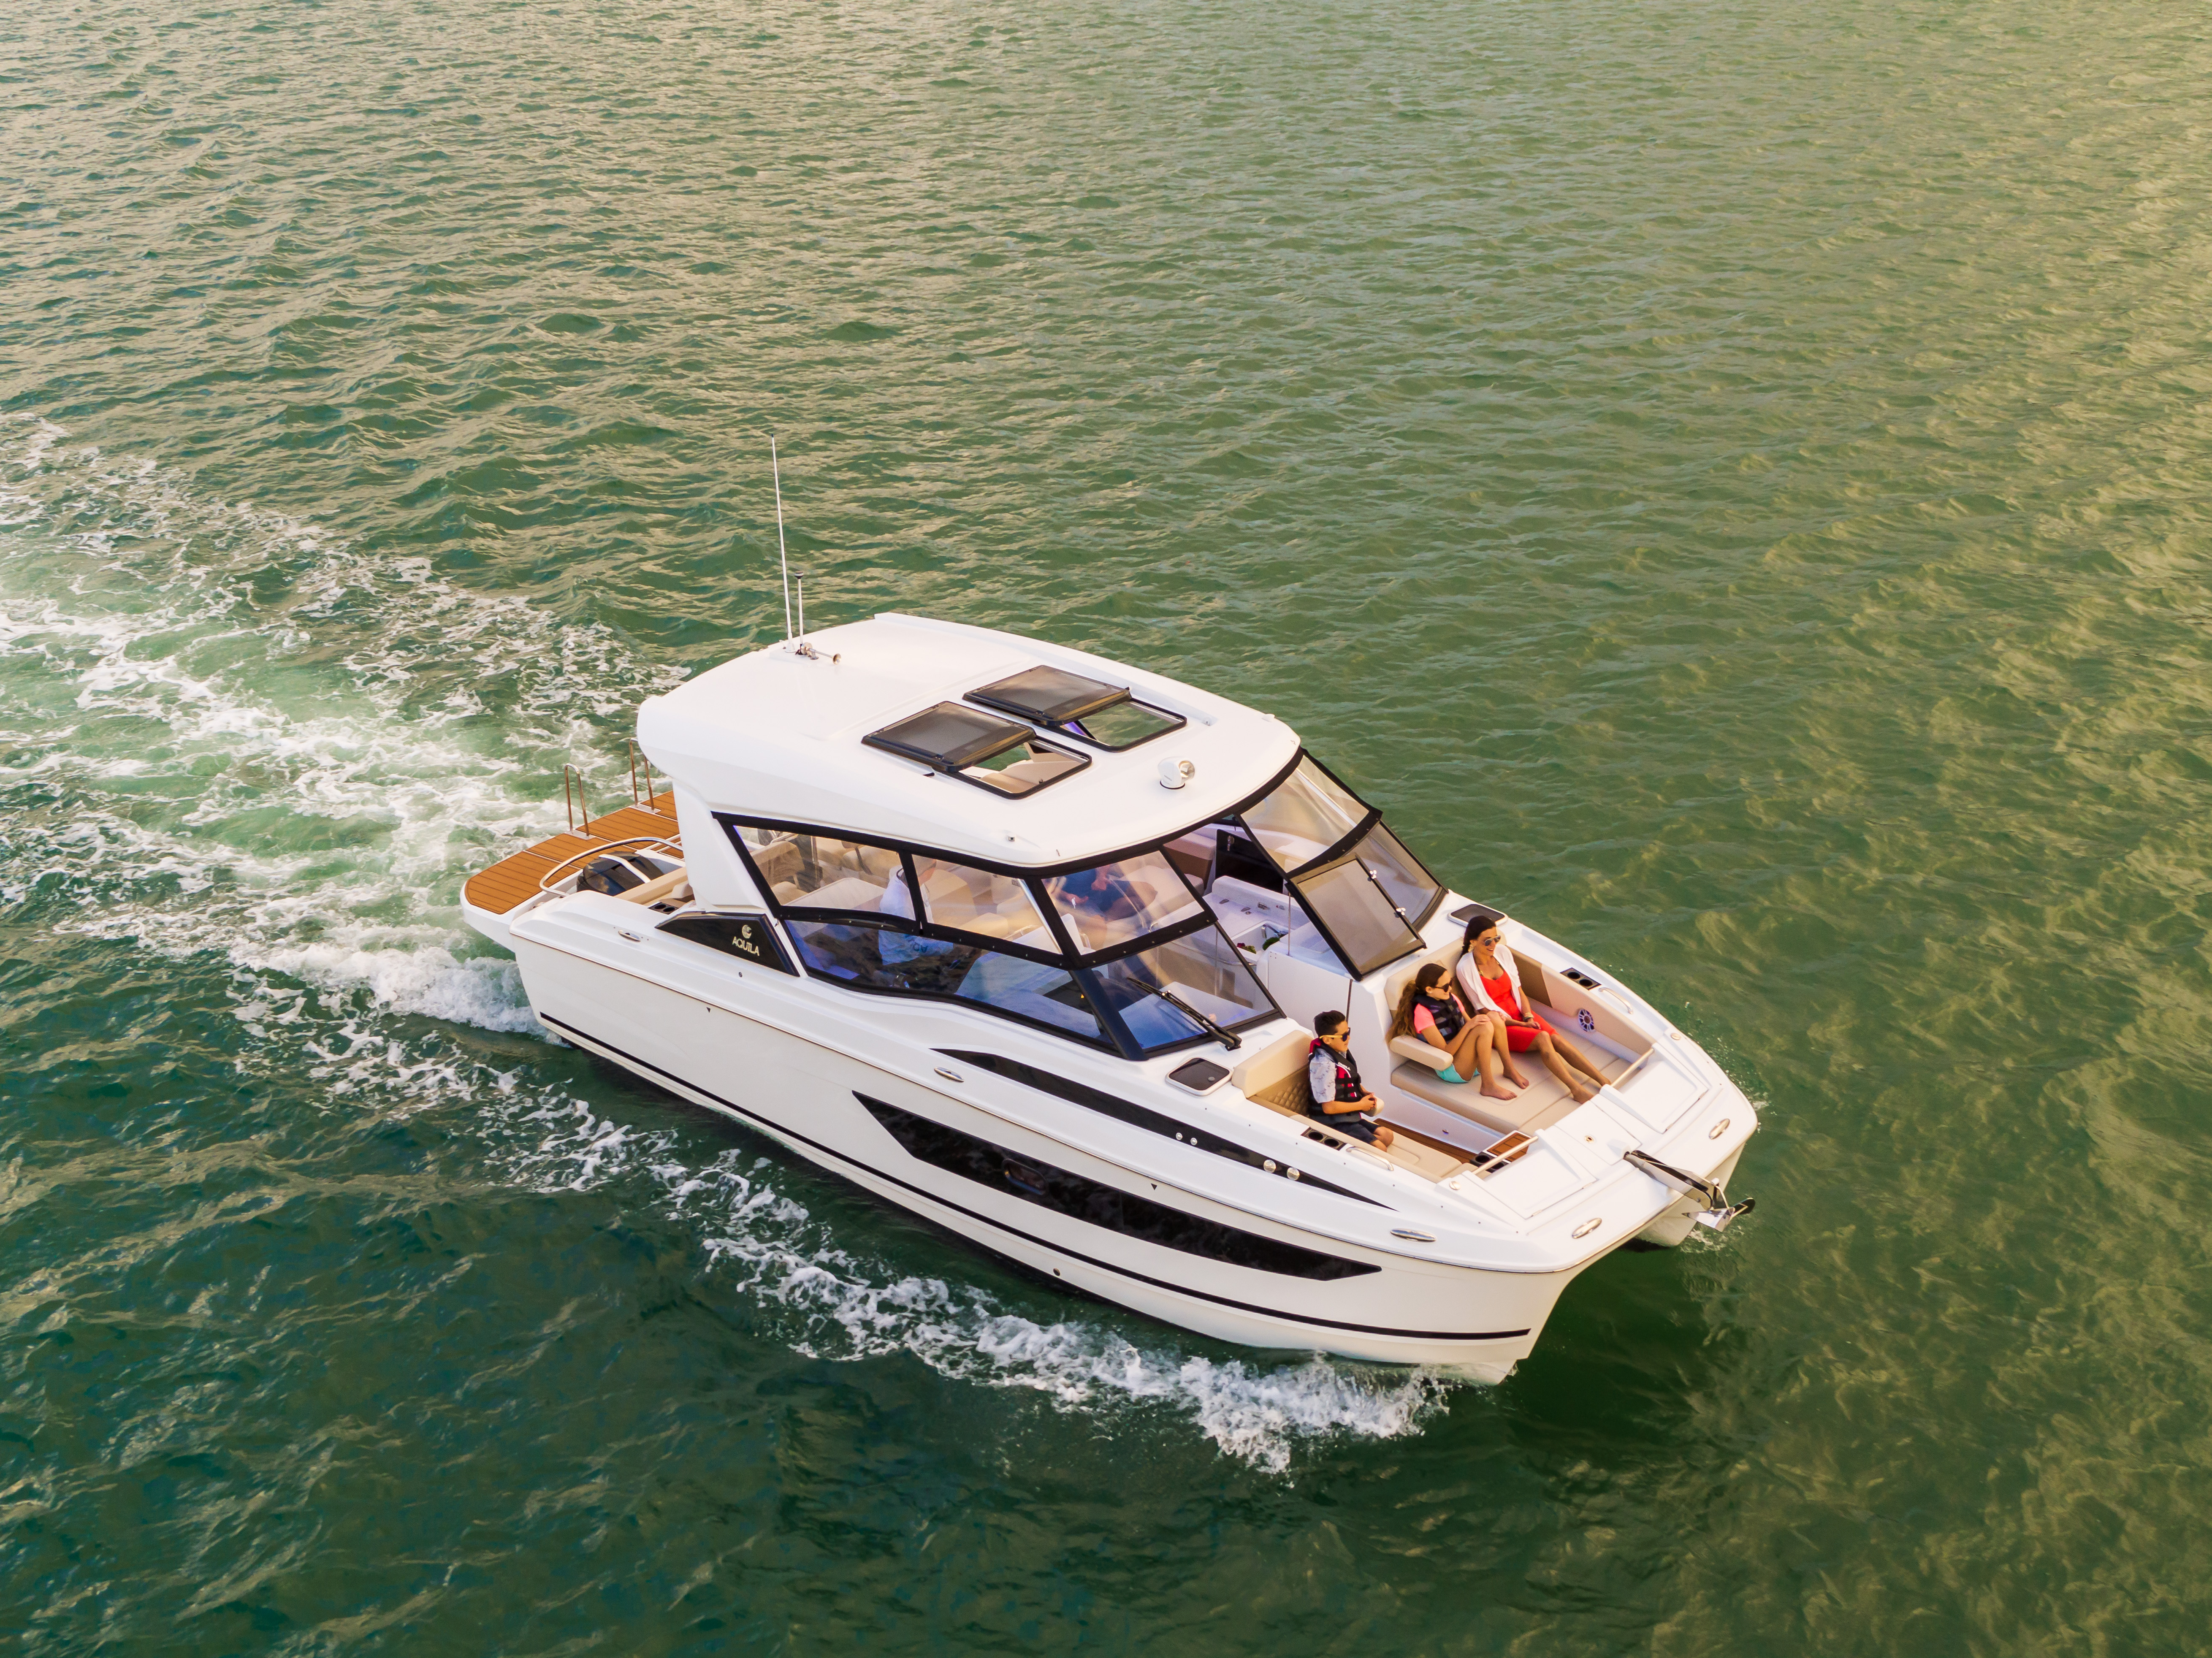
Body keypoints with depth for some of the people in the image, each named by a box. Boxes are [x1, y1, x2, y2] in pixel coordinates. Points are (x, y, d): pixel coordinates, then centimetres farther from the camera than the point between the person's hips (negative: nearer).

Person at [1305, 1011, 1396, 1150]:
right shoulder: (1324, 1065, -28)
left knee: (1387, 1136, 12)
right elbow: (1329, 1107, -25)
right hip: (1335, 1122, -9)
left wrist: (1365, 1093, 1)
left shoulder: (1341, 1052, 0)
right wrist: (1361, 1105, -15)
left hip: (1350, 1116, 9)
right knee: (1380, 1149, -14)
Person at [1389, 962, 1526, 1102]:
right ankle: (1488, 1086, -21)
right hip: (1450, 1069, -8)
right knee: (1485, 1027, -28)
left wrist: (1495, 1019, -4)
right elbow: (1446, 1051, -19)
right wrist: (1468, 1026, -27)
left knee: (1493, 1017, -14)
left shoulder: (1451, 998, 7)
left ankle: (1510, 1070, -5)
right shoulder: (1422, 1011, -18)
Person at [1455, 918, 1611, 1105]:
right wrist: (1520, 1025, -14)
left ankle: (1605, 1083, -28)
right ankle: (1577, 1090, -35)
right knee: (1542, 1038, -29)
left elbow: (1518, 990, 8)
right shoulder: (1466, 968, -13)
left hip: (1519, 1013, 5)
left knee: (1557, 1039, -20)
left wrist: (1529, 1017, -9)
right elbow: (1484, 1009, -12)